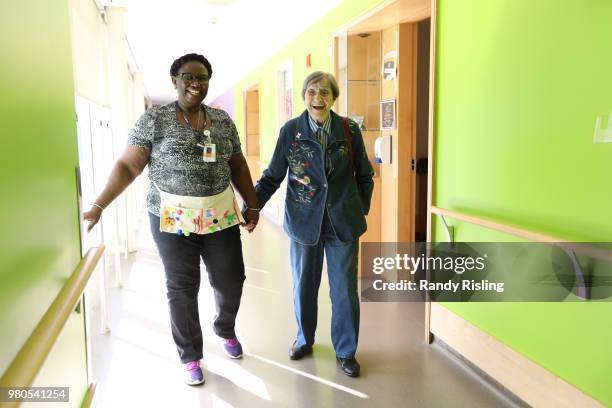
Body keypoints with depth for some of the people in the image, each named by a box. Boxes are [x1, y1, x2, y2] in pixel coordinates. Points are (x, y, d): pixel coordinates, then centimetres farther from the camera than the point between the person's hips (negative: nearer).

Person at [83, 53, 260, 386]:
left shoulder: (223, 121, 6)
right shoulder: (153, 119, -5)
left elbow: (238, 166, 13)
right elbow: (127, 166, -8)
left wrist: (252, 205, 11)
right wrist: (98, 206, -15)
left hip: (219, 216, 4)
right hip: (172, 218, -3)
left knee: (231, 280, 11)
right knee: (181, 289, 7)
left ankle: (225, 330, 42)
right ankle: (191, 357, 28)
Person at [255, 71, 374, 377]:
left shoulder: (349, 130, -2)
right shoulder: (290, 131, -3)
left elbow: (364, 174, 8)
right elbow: (272, 176, -1)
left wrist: (362, 210, 6)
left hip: (343, 222, 0)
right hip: (304, 222, 0)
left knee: (345, 288, 7)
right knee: (303, 284, 14)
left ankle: (345, 351, 26)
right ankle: (304, 338, 38)